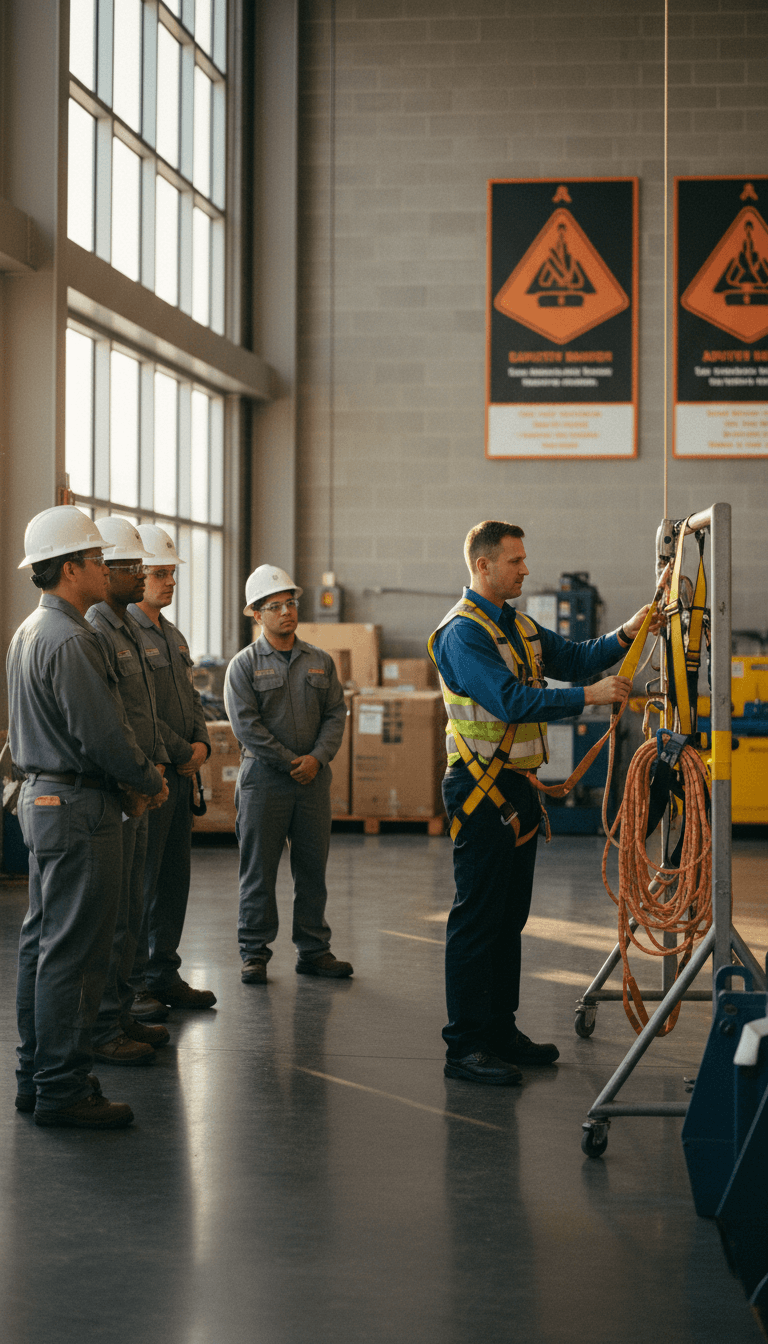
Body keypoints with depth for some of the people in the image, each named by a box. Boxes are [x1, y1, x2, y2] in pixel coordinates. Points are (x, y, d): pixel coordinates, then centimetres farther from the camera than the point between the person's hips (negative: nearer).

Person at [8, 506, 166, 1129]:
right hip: (79, 805, -11)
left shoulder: (29, 632, 15)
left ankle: (36, 1076, 21)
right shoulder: (70, 640, -18)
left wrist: (132, 777, 14)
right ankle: (64, 1088, -2)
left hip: (42, 796, 11)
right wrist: (150, 781, -3)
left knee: (43, 942, 14)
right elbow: (102, 734, -21)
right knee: (73, 952, -6)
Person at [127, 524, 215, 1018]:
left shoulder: (172, 635, 18)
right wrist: (182, 752, -11)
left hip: (180, 774, 9)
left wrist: (202, 743, 2)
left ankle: (164, 975, 21)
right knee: (139, 881, -4)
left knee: (174, 878, 12)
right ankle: (131, 983, 2)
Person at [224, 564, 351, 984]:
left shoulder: (320, 662, 10)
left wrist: (317, 757, -9)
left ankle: (313, 949, 17)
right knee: (259, 870, 1)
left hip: (313, 777, 4)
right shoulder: (244, 665, -2)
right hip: (263, 779, -4)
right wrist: (289, 762, -11)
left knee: (312, 869, 8)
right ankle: (254, 952, 9)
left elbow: (336, 714, 7)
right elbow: (246, 725, -9)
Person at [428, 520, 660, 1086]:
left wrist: (624, 636, -7)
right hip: (481, 790, -9)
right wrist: (588, 696, -26)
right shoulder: (462, 632, -15)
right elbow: (510, 701, -25)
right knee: (477, 917, -7)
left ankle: (501, 1028, 23)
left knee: (510, 915, 14)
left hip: (519, 788, 9)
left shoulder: (519, 627, 16)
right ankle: (466, 1045, -3)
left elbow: (573, 658, 10)